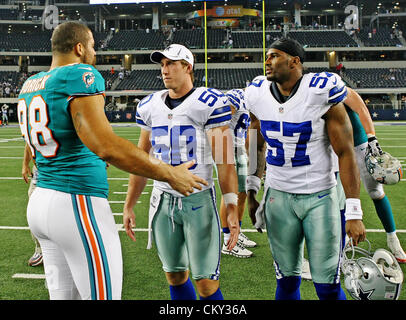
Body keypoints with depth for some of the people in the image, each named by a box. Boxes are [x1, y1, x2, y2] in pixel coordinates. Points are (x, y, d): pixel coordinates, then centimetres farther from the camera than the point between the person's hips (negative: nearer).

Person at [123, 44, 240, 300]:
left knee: (206, 283, -1)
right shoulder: (149, 106, 9)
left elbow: (225, 161, -10)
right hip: (163, 200, 5)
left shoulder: (210, 103, -7)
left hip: (199, 199, -5)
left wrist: (232, 207, -16)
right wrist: (129, 205, 14)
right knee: (175, 276, 14)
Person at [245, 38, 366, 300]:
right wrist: (251, 193, 15)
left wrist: (354, 213, -14)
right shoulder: (259, 95, 0)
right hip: (278, 197, 4)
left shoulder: (322, 93, -14)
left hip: (320, 197, -4)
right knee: (287, 279, 11)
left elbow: (346, 153, -12)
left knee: (328, 286, 1)